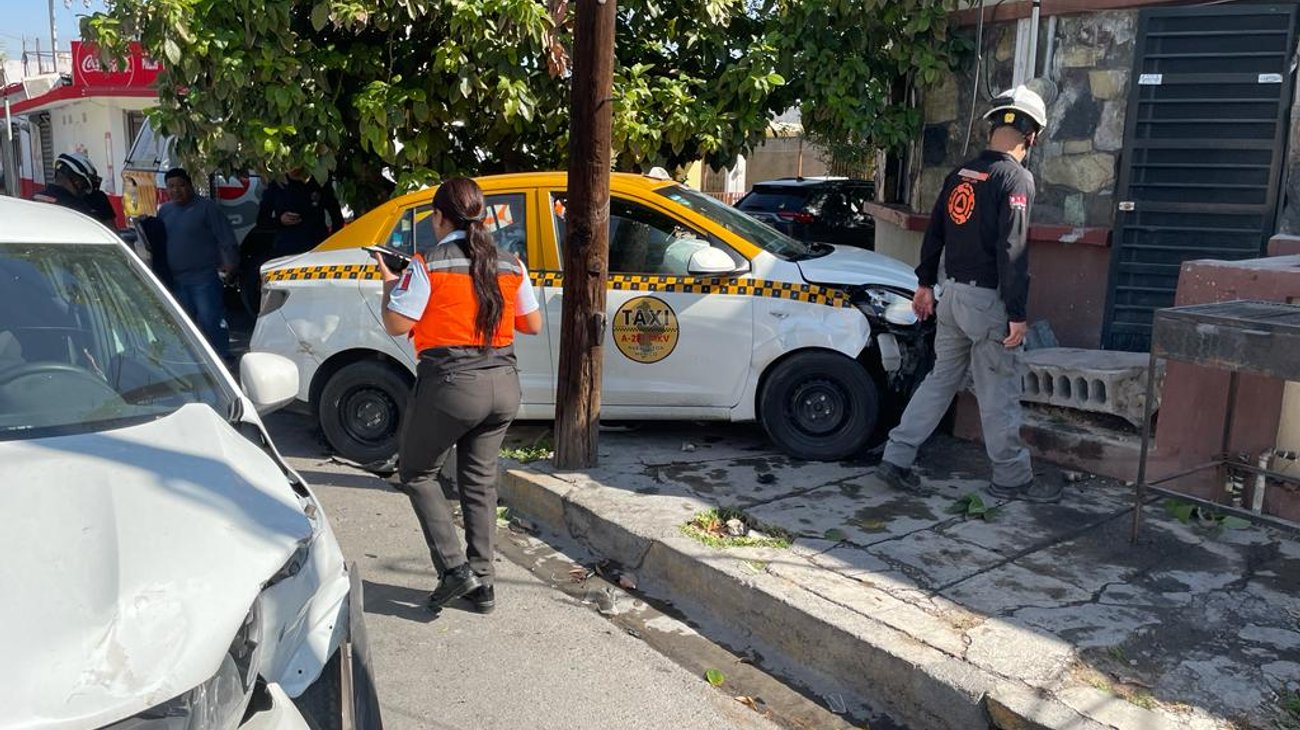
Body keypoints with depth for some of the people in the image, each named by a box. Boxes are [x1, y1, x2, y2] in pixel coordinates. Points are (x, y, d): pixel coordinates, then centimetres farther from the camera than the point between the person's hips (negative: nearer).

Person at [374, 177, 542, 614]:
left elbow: (397, 325, -8)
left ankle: (454, 568, 5)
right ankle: (481, 585, 21)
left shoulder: (429, 264, -8)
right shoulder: (510, 264, 7)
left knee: (416, 472, 15)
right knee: (480, 480, 16)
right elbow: (533, 324, 14)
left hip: (451, 384, -5)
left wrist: (389, 283, 8)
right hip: (503, 382, 5)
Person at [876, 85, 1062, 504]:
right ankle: (1012, 478, 16)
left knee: (941, 379, 15)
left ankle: (896, 458, 14)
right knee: (999, 394, 3)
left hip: (953, 293, 7)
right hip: (988, 299, -7)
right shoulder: (1016, 179, -13)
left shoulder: (962, 174, 9)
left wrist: (926, 283, 22)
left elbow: (935, 231, 14)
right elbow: (1013, 252, -18)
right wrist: (1017, 315, -17)